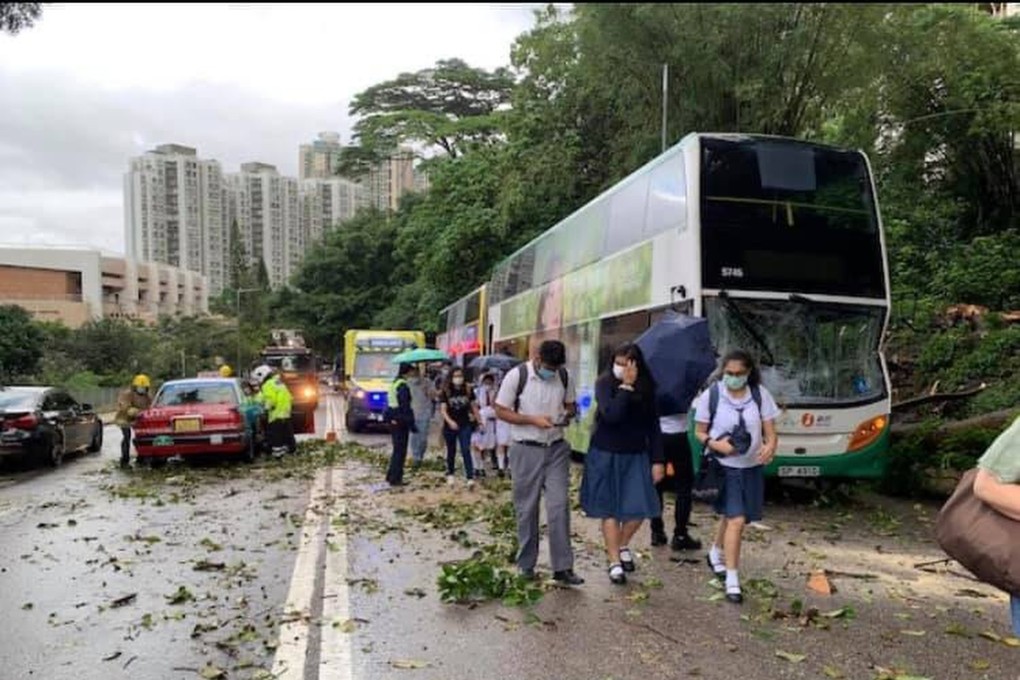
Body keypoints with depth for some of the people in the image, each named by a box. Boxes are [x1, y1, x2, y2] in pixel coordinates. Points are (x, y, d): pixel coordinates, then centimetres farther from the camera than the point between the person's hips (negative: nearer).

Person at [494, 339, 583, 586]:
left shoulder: (564, 376, 1)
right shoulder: (517, 376, -11)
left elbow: (571, 405, 15)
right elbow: (501, 411, -8)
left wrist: (567, 414, -9)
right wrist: (533, 420, -18)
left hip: (556, 449, 3)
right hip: (526, 450, -3)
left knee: (559, 506, -2)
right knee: (527, 509, 7)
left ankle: (562, 567, 5)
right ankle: (526, 565, 21)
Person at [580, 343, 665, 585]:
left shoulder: (647, 388, 0)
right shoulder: (604, 383, -10)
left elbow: (653, 426, 3)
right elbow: (611, 415, -26)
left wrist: (658, 460, 0)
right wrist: (626, 386, -25)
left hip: (636, 456, 3)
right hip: (606, 455, -3)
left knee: (639, 508, 1)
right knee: (610, 509, 3)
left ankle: (622, 546, 29)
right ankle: (614, 561, 15)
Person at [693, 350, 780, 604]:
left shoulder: (760, 395, -3)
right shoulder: (711, 395, -9)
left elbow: (770, 432, -2)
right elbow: (700, 432, -2)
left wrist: (770, 447, -25)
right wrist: (715, 444, -22)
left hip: (752, 468, 3)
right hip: (724, 466, -3)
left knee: (731, 516, 18)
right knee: (736, 520, -11)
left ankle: (716, 554, 46)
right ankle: (732, 580, -2)